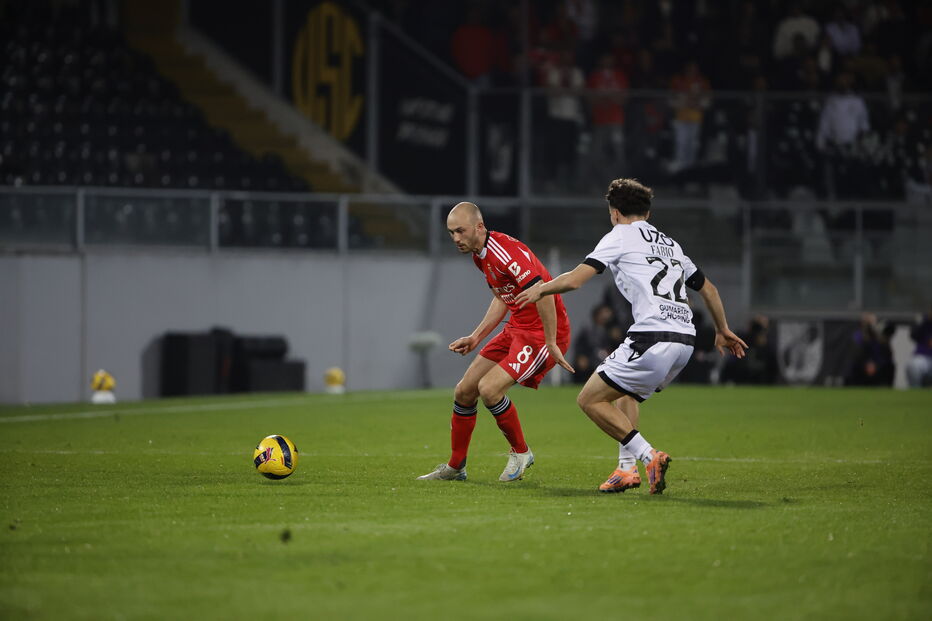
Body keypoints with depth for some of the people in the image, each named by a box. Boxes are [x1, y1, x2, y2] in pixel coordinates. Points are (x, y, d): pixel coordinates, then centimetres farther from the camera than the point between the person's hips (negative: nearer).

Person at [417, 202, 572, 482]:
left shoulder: (506, 251, -24)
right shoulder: (480, 256, 8)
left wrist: (551, 344, -28)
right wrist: (476, 337, 17)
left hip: (543, 333, -10)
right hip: (516, 329, 10)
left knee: (489, 388, -22)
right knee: (464, 392, 7)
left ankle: (520, 452, 1)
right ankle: (455, 467, 22)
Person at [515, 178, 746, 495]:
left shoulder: (620, 235, 5)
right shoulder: (670, 244, 25)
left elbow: (574, 279, -2)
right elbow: (708, 289, 33)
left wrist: (541, 288, 17)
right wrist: (723, 331, 47)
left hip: (653, 336, -8)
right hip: (685, 340, 8)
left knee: (589, 399, 0)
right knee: (628, 392, 31)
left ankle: (649, 456, -10)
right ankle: (627, 468, 20)